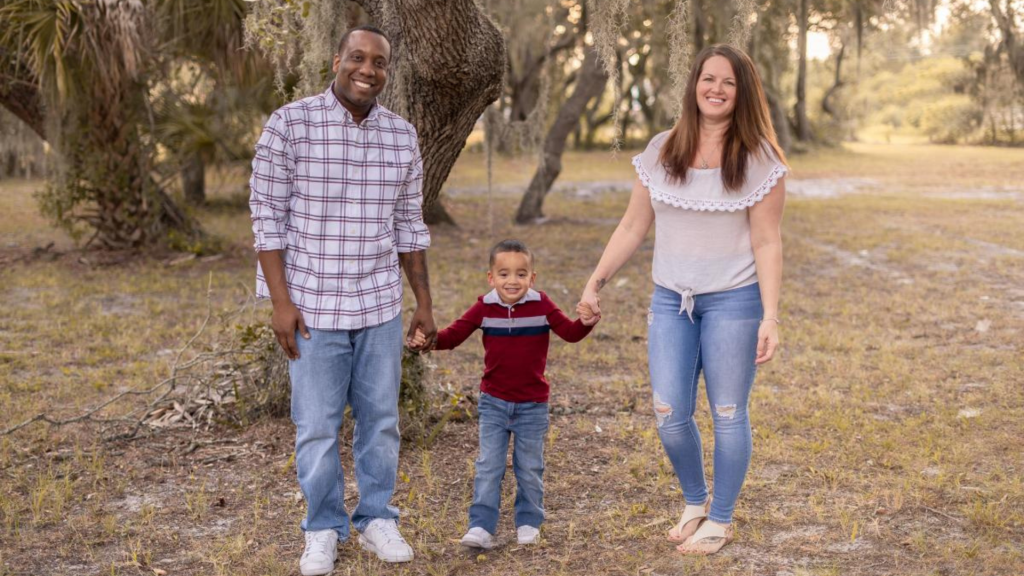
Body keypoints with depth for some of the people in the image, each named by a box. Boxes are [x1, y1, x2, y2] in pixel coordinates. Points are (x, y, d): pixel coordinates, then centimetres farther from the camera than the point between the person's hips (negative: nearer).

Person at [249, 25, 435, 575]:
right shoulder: (289, 123, -8)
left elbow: (408, 225, 10)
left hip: (380, 306, 4)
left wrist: (424, 303, 9)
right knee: (316, 426, 5)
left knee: (380, 420, 11)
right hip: (313, 305, -3)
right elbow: (268, 217, -8)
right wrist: (281, 301, -12)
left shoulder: (402, 135, 4)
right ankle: (322, 529, 22)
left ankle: (376, 518, 27)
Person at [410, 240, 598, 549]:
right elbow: (454, 334, -7)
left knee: (530, 468, 10)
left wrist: (586, 323, -31)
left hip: (532, 405, 0)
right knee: (488, 467, -1)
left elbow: (570, 332, -10)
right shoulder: (484, 308, -6)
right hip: (494, 403, 1)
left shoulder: (541, 306, -8)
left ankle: (528, 523, 26)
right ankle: (481, 527, 2)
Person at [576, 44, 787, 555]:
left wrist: (770, 316, -15)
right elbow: (632, 227, 7)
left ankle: (721, 520, 23)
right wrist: (595, 283, 3)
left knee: (727, 415, 5)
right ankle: (695, 501, 30)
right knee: (669, 415, 4)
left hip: (732, 301, -3)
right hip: (670, 300, 3)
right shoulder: (661, 152, 3)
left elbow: (767, 243, -9)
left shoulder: (757, 159, -7)